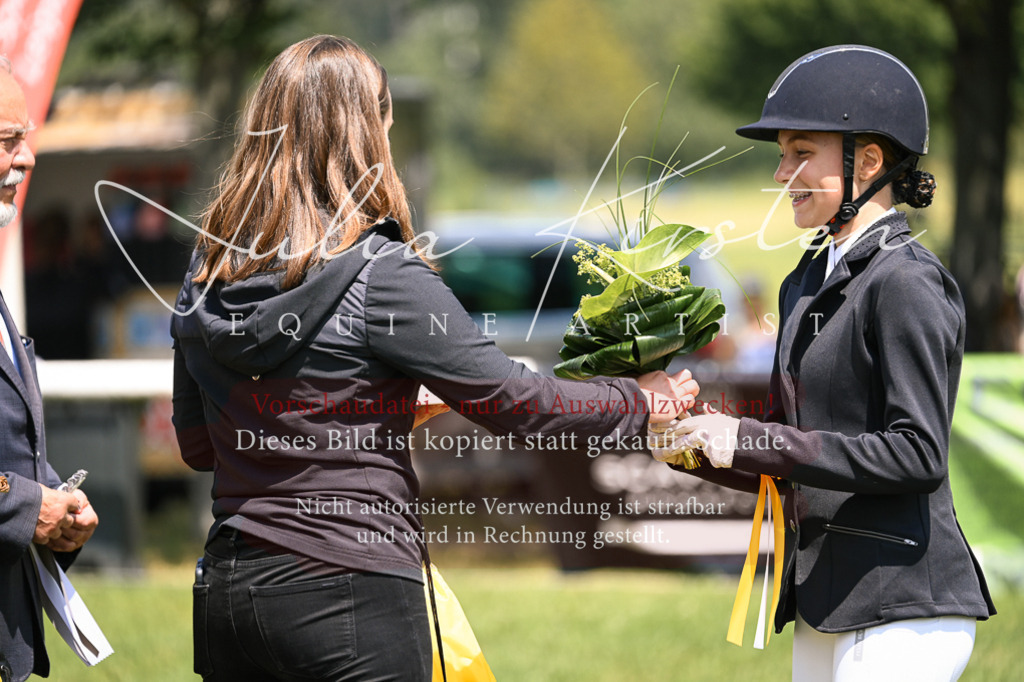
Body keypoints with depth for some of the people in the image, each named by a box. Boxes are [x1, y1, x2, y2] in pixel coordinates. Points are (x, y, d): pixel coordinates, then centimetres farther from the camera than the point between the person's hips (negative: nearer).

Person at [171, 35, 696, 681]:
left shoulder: (206, 274, 4)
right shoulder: (380, 274, -14)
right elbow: (509, 399, -9)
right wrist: (642, 403, 7)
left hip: (226, 587, 6)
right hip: (348, 596, -6)